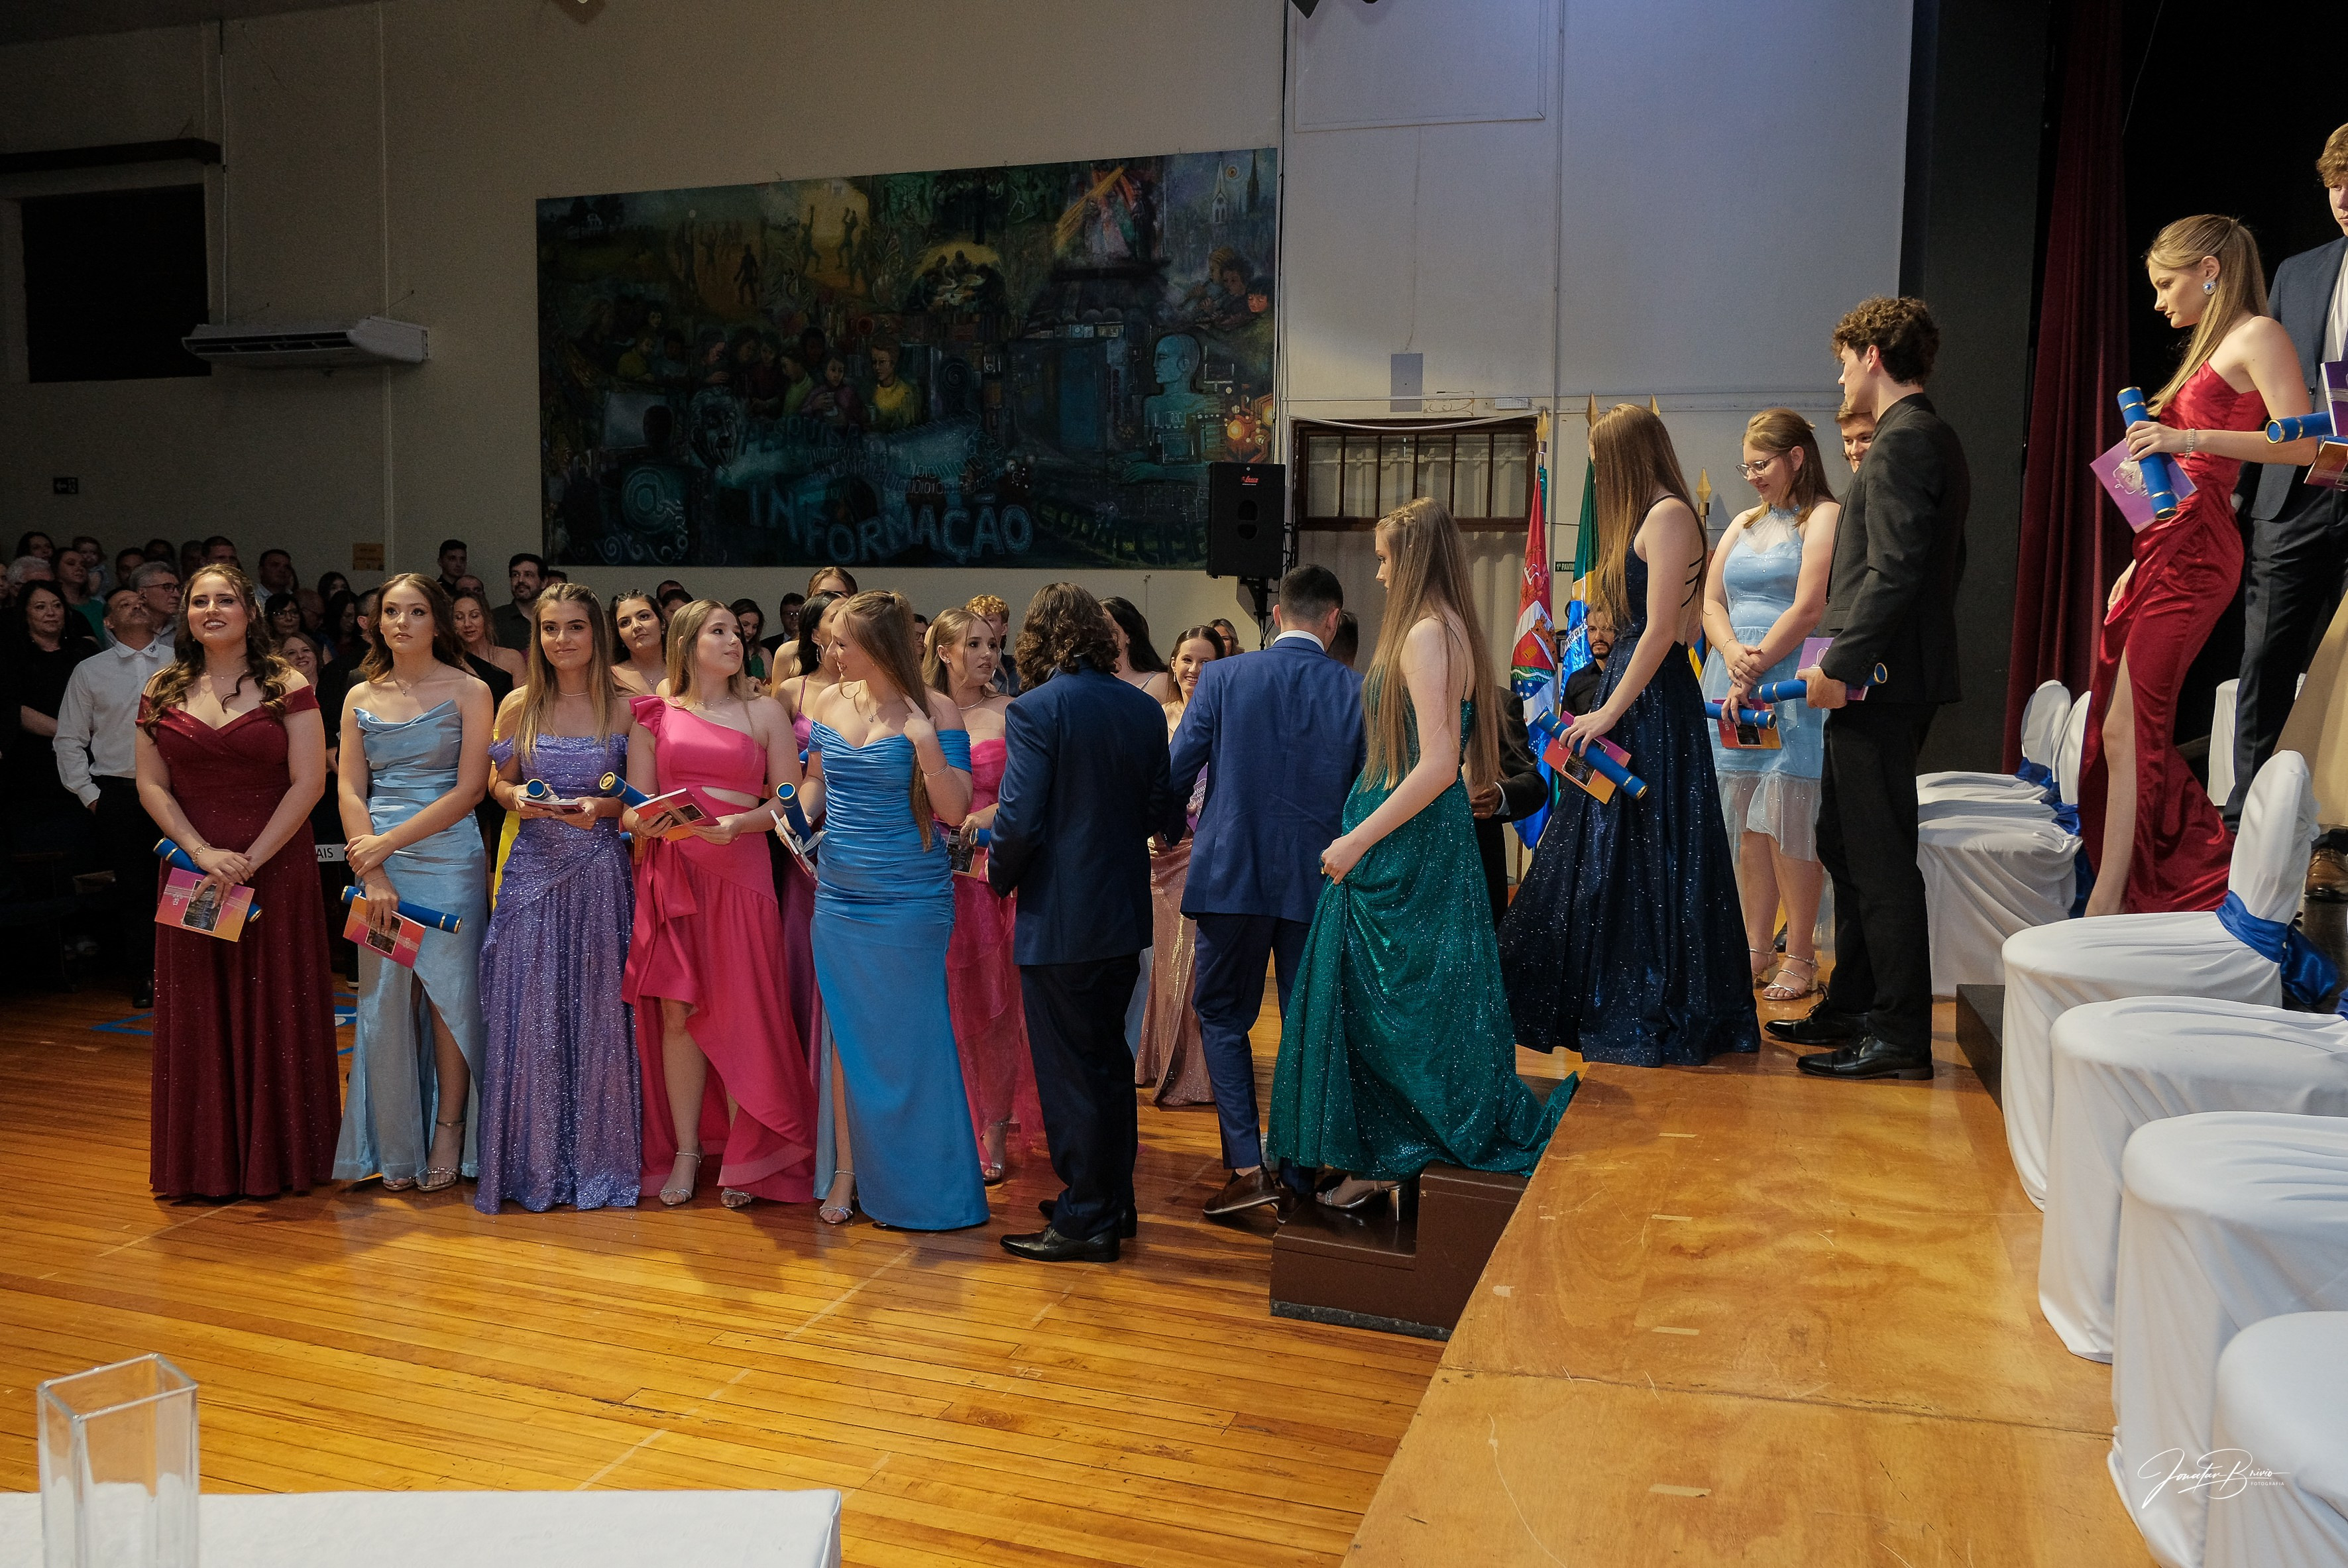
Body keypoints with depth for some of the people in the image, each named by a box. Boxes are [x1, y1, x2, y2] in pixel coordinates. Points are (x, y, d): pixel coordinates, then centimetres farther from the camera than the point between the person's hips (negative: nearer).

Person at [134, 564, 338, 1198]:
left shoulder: (287, 688, -2)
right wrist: (204, 853, -11)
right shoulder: (163, 691, 8)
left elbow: (308, 783, -7)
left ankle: (279, 1158, 14)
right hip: (192, 871, 3)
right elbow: (151, 785, 4)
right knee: (198, 1017, 7)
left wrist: (250, 860, -13)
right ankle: (206, 1163, 17)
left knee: (276, 1013, 2)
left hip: (277, 870, -3)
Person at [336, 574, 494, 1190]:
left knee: (448, 993, 0)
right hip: (377, 865, 3)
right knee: (385, 1002, 4)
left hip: (448, 861, -3)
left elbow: (469, 789, -7)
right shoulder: (361, 697, 10)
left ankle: (448, 1133, 13)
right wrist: (373, 876, -7)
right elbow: (350, 792, 5)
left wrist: (388, 841, -11)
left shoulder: (468, 692, 0)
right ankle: (398, 1148, 14)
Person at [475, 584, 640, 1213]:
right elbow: (497, 783, 13)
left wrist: (600, 807, -14)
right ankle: (532, 1160, 14)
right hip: (534, 871, 1)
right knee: (529, 1013, 1)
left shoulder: (624, 708, 1)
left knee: (597, 1010, 2)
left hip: (601, 872, -1)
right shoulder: (519, 706, 5)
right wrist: (516, 797, -8)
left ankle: (597, 1156, 16)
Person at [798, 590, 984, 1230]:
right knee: (848, 1036, 12)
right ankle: (851, 1170, 23)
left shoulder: (933, 711, -10)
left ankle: (926, 1187, 15)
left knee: (910, 1037, 2)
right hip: (838, 896, 5)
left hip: (909, 902, -5)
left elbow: (954, 810, -14)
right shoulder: (826, 703, 5)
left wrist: (925, 741, -26)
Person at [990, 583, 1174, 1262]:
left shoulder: (1035, 711, -15)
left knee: (1071, 1070, 3)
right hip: (1124, 912, 7)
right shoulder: (1144, 709, 3)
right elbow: (1159, 806, 7)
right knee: (1109, 1060, 18)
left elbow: (1019, 820, -18)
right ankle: (1113, 1200, 29)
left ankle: (1086, 1220, 11)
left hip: (1060, 919, -7)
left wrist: (1000, 875, 0)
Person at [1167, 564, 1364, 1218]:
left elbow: (1178, 769, -2)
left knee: (1223, 1017, 11)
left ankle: (1247, 1166, 0)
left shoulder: (1222, 678, -4)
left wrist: (1170, 835, 16)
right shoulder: (1358, 691, -3)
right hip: (1320, 879, 1)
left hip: (1232, 873, -1)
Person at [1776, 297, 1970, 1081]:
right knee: (1843, 842, 17)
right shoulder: (1934, 440, 18)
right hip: (1889, 677, 11)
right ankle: (1851, 1006, 28)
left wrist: (1841, 663, -20)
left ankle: (1901, 1033, 1)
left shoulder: (1902, 441, -13)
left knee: (1879, 857, -6)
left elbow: (1896, 568, -22)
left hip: (1877, 682, -11)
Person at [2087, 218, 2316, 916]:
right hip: (2166, 549, 9)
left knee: (2126, 728, -12)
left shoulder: (2257, 335, -2)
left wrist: (2188, 438, -21)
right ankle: (2222, 870, 14)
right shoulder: (2212, 346, 24)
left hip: (2193, 553, -9)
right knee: (2126, 730, 5)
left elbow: (2300, 443, -15)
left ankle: (2107, 903, -10)